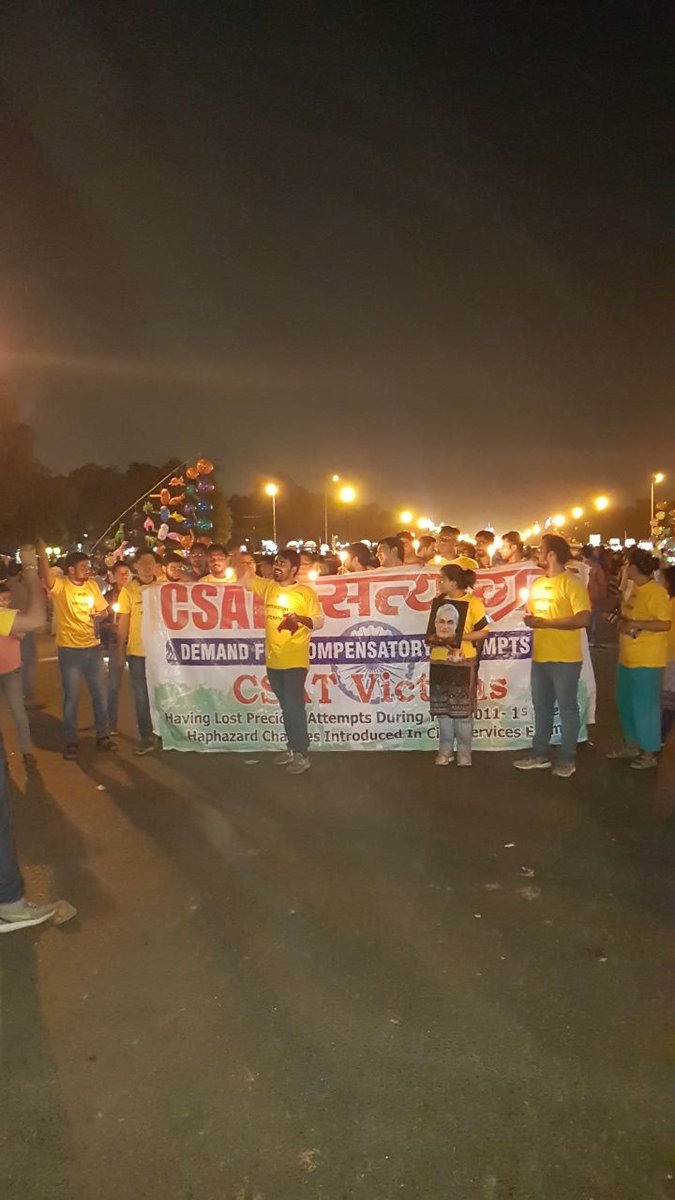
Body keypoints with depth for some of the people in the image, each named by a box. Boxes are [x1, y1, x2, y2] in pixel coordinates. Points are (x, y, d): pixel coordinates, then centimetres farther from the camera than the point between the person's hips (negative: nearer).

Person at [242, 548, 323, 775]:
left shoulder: (306, 592, -8)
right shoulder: (268, 586, 8)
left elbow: (319, 621, -7)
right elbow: (246, 581, 21)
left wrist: (300, 618, -24)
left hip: (295, 660, -6)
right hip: (273, 659, 6)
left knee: (294, 706, -5)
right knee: (286, 706, 15)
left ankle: (302, 755, 3)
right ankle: (292, 748, 26)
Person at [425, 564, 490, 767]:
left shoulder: (473, 602, -9)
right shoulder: (438, 601, 8)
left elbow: (484, 632, -8)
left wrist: (458, 636, -17)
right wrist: (433, 638, -3)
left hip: (463, 663, -5)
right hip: (438, 661, 5)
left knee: (463, 709, 3)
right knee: (442, 708, 9)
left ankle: (464, 751, 14)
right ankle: (445, 749, 20)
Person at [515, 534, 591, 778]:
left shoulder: (572, 583, -12)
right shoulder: (537, 583, 12)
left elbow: (584, 619, -21)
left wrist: (546, 623, -20)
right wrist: (529, 620, 0)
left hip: (565, 659, -7)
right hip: (540, 657, 8)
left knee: (567, 707, 5)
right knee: (541, 707, 15)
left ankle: (567, 759, 15)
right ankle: (539, 754, 26)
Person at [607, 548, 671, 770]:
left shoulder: (656, 591, -17)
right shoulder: (634, 588, 10)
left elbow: (665, 624, -22)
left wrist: (634, 624, -22)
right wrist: (622, 621, 4)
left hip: (647, 660, -9)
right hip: (628, 657, 9)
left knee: (644, 705, -1)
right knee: (625, 703, 16)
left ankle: (649, 753, 12)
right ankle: (631, 745, 31)